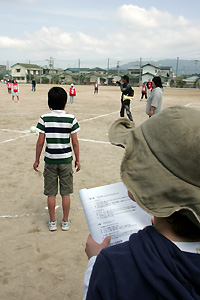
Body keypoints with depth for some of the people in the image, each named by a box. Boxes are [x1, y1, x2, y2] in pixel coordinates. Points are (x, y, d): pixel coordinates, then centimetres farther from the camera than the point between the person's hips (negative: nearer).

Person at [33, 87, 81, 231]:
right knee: (66, 193, 12)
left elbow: (40, 142, -6)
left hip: (50, 161, 0)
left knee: (51, 193, 12)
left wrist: (37, 160, 6)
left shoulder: (44, 118, -8)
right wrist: (77, 160, 7)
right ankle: (65, 222, 23)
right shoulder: (71, 119, -7)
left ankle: (52, 222, 23)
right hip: (66, 160, 0)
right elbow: (75, 142, -5)